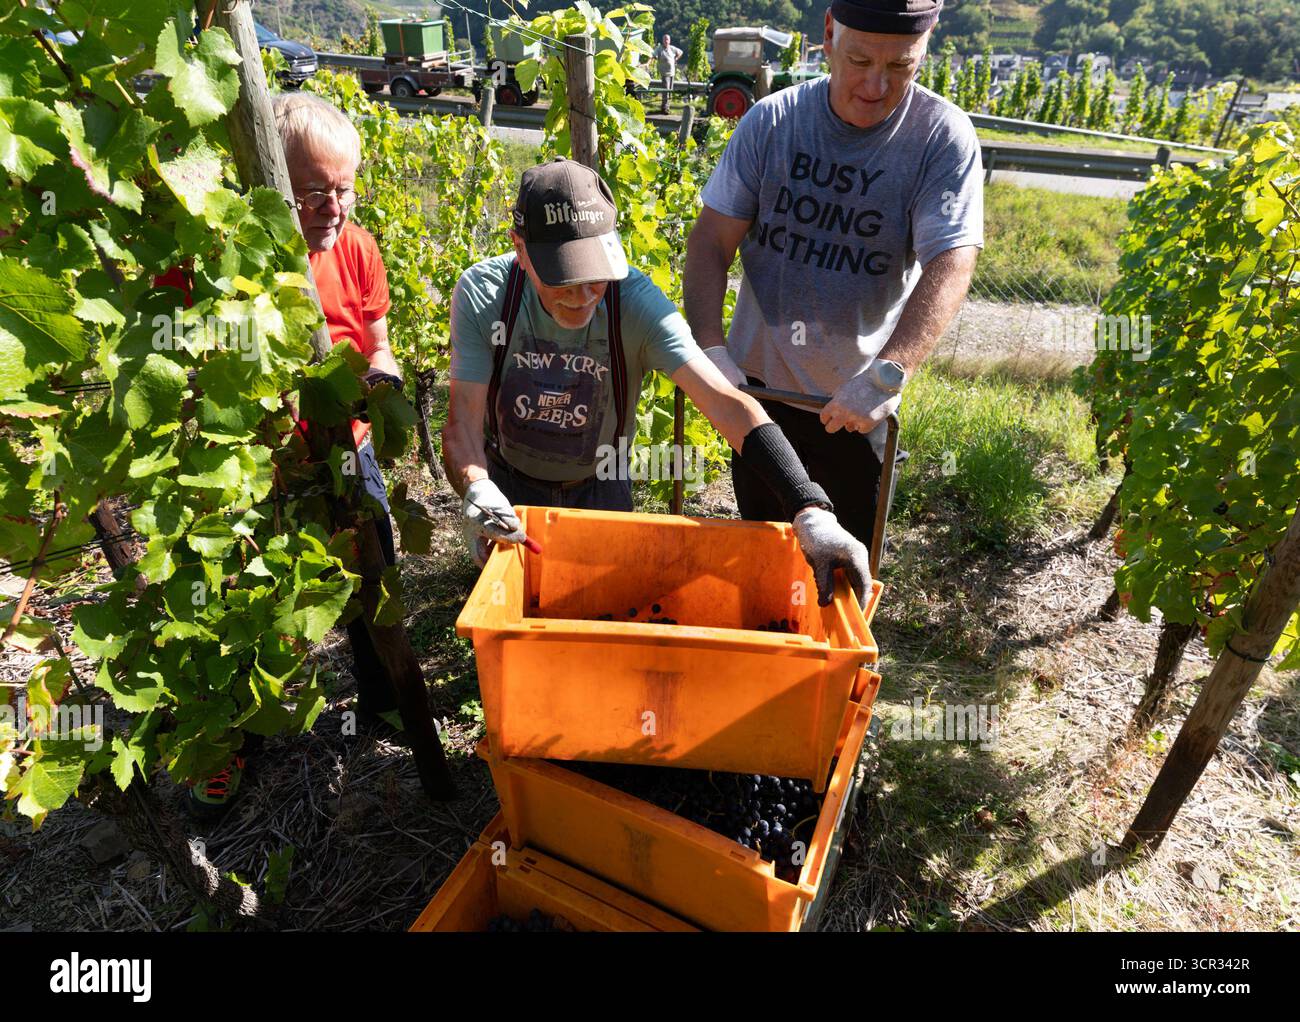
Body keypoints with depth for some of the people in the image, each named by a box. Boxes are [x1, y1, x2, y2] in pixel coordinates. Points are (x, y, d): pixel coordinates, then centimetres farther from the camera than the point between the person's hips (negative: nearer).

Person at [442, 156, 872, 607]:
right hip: (509, 484, 0)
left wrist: (810, 511, -49)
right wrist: (476, 490, -46)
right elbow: (463, 423, -23)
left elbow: (728, 404, -38)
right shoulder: (482, 294, -24)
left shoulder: (637, 303, -28)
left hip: (599, 487, 0)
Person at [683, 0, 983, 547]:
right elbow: (711, 240, -6)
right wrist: (710, 348, -20)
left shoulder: (943, 137, -10)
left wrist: (888, 374, -35)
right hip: (755, 384, 2)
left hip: (852, 404, -1)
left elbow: (950, 266, -20)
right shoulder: (771, 119, -5)